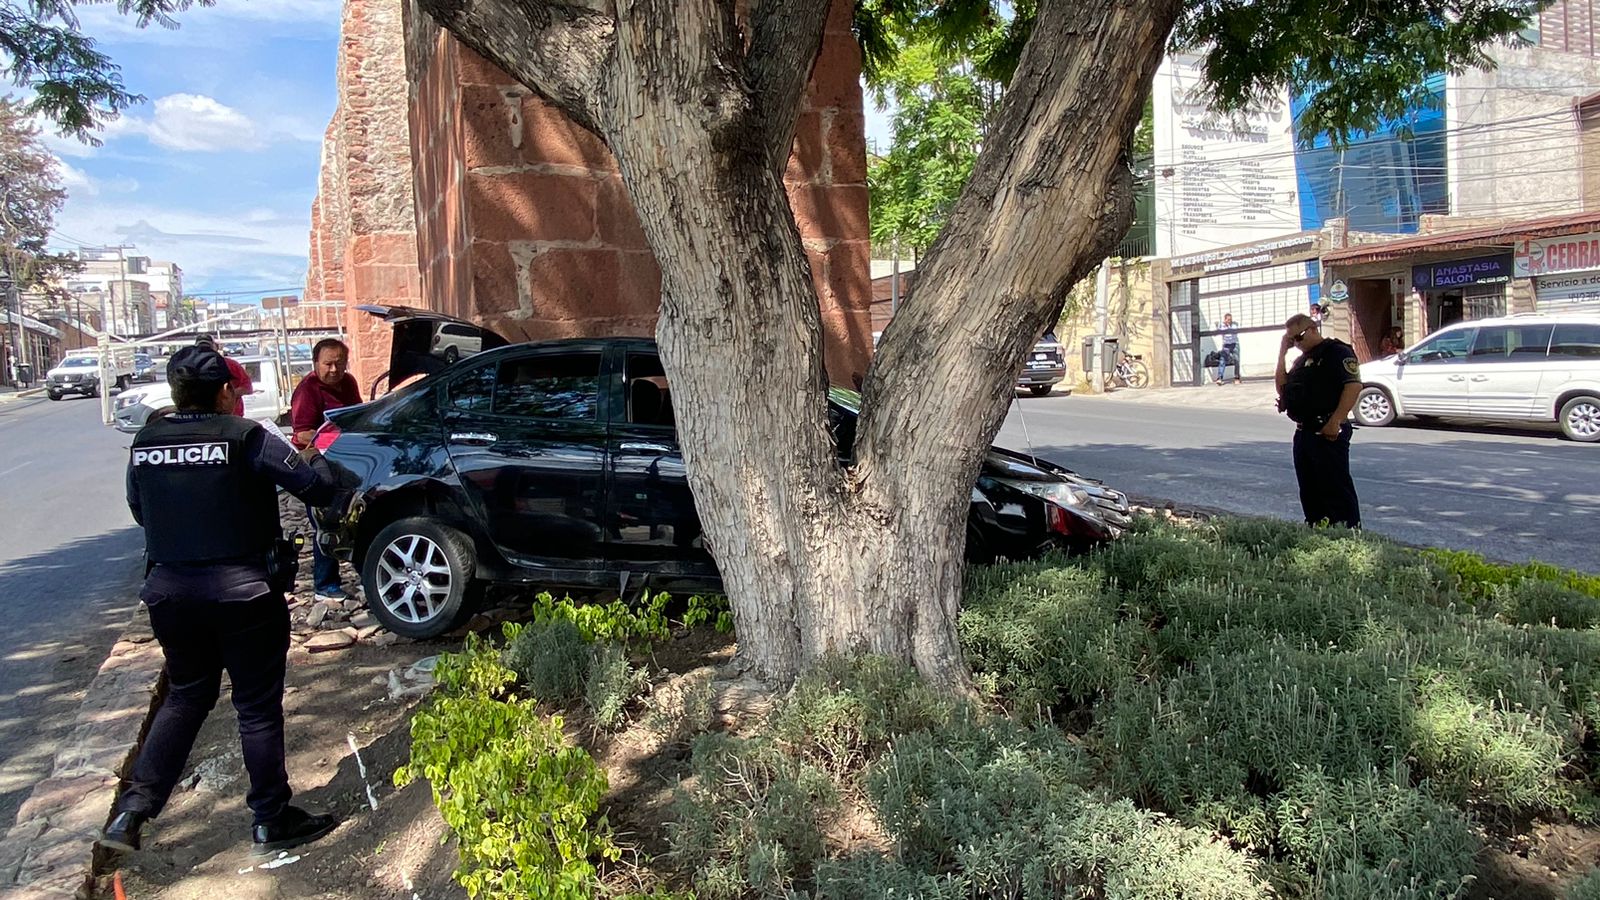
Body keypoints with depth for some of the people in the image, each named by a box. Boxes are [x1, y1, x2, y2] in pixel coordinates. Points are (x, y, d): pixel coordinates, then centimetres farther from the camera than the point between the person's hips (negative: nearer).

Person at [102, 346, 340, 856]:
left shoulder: (145, 443, 3)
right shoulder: (245, 437, -13)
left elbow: (139, 511, 15)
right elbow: (317, 486, -12)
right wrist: (315, 460, 9)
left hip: (170, 592, 5)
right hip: (243, 591, -5)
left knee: (185, 696, 23)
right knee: (258, 706, 7)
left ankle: (133, 808, 16)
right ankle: (271, 822, 17)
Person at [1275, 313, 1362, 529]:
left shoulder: (1337, 352, -7)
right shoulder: (1302, 360, 21)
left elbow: (1354, 385, -18)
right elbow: (1282, 389, 17)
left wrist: (1336, 421, -25)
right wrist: (1282, 354, 11)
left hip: (1327, 432, -9)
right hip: (1303, 431, 9)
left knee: (1337, 488, -7)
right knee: (1309, 491, 13)